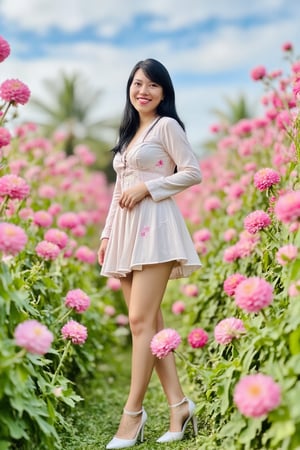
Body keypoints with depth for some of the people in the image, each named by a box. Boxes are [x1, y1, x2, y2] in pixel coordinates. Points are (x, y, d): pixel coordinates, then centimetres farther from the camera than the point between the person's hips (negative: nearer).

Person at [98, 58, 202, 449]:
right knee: (150, 321, 3)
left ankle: (133, 413, -4)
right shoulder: (129, 132, 23)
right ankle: (178, 403, 9)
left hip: (153, 226, -8)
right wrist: (107, 234, 16)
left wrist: (147, 187, -12)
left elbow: (193, 172, -7)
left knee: (141, 320, -11)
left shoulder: (167, 125, 2)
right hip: (125, 231, 8)